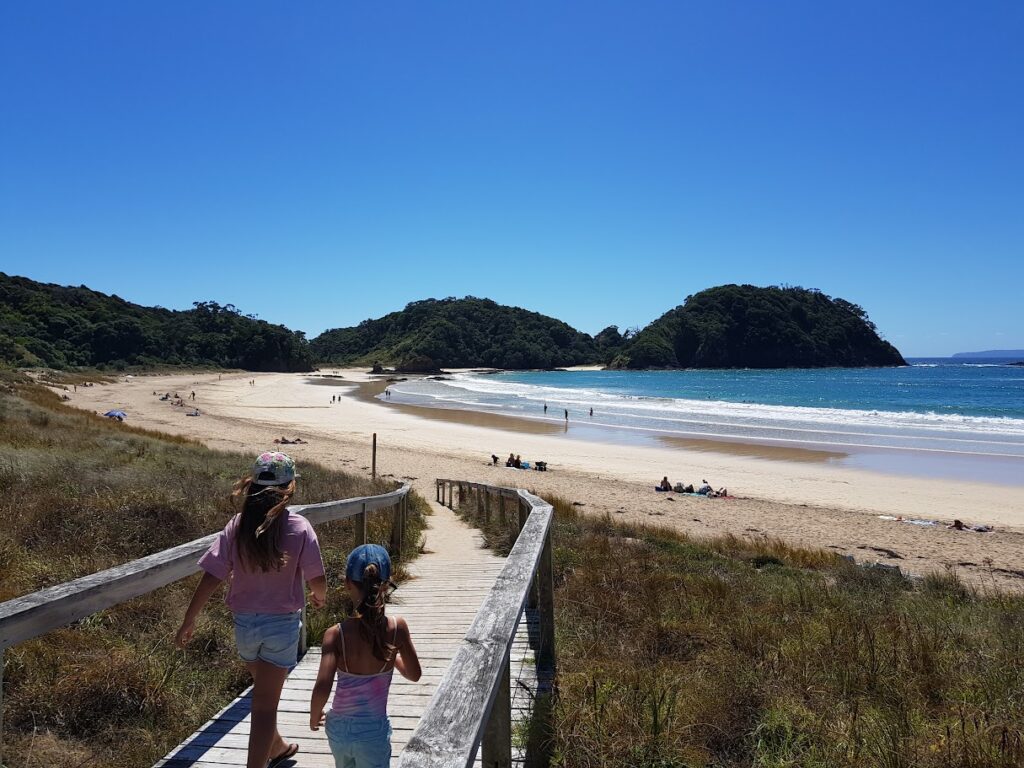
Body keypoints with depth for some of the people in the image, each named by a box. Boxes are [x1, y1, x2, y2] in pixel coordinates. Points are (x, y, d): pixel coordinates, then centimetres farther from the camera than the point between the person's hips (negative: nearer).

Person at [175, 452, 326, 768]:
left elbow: (211, 578, -10)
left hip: (245, 623, 4)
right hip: (282, 624, -4)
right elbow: (317, 581, -14)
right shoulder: (299, 528, -16)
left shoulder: (237, 526, -9)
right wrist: (320, 597, 9)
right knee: (265, 704, 6)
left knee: (263, 691, 27)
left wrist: (188, 621, -1)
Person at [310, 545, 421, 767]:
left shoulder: (336, 634, -16)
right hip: (373, 732, -3)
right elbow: (414, 674, -2)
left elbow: (322, 688, -23)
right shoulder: (397, 627, -15)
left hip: (338, 728, 3)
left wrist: (314, 715, -3)